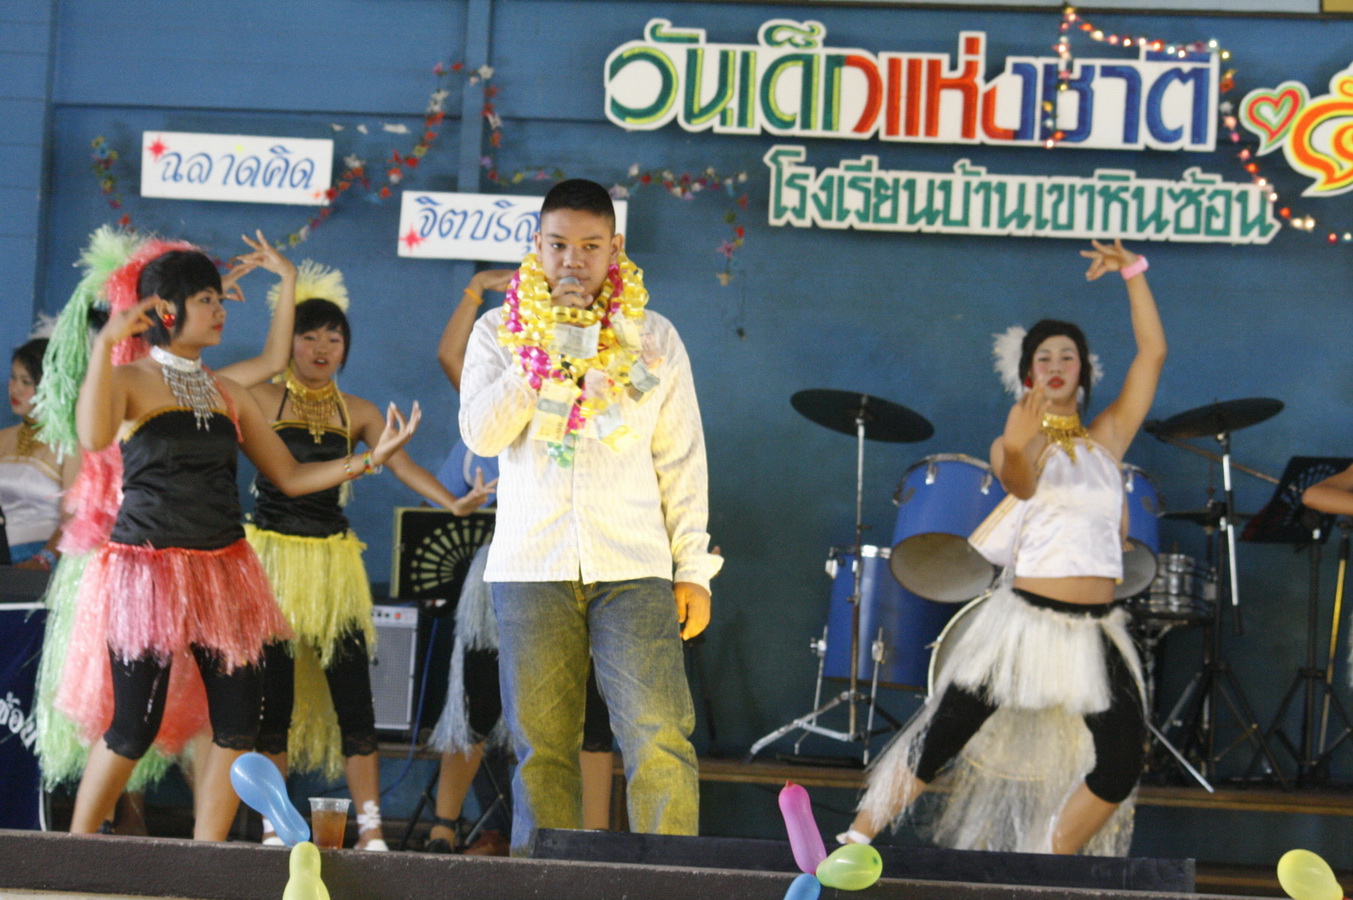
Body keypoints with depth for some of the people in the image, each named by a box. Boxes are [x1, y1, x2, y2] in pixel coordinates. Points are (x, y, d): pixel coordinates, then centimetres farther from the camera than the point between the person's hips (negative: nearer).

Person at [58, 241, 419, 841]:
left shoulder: (228, 395, 14)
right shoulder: (130, 381, -2)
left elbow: (290, 476, 16)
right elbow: (94, 437, -25)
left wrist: (371, 458, 8)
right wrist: (106, 342, -27)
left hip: (222, 575, 6)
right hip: (148, 571, -6)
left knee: (237, 726, 0)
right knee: (133, 729, -8)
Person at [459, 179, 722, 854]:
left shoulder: (653, 338, 11)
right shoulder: (501, 331, 11)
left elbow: (682, 461, 10)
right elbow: (480, 433, -2)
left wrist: (694, 569, 3)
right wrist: (542, 359, -11)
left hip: (634, 569, -1)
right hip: (530, 566, 1)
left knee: (657, 738, -12)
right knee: (542, 744, 0)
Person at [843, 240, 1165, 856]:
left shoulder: (1107, 439, 12)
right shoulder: (1013, 446, 3)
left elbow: (1152, 353, 6)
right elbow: (1021, 482, -22)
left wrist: (1133, 272, -1)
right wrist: (1017, 450, -44)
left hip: (1094, 630, 3)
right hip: (1024, 618, -3)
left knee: (1121, 763, -8)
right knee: (940, 740, -5)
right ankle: (854, 842, 5)